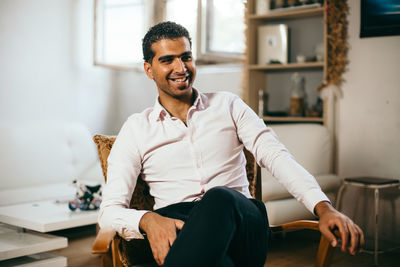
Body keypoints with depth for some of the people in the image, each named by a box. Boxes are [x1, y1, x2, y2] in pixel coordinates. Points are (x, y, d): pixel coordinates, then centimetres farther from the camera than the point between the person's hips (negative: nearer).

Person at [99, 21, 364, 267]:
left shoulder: (228, 105, 17)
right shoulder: (136, 129, 13)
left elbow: (276, 155, 4)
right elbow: (110, 209, 5)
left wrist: (323, 207, -14)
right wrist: (147, 220, -20)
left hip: (241, 223, 2)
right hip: (176, 227, -1)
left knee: (220, 197, -37)